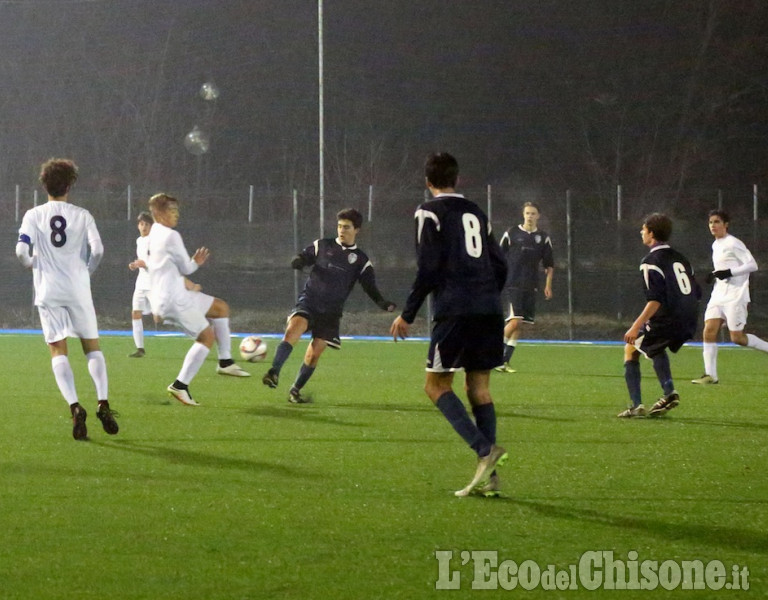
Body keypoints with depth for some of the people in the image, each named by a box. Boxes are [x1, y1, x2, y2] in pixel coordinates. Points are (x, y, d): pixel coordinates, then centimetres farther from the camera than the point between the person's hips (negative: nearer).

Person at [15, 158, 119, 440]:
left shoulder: (33, 215, 0)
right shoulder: (82, 215, 1)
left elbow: (21, 250, -10)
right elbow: (98, 250, -8)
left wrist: (31, 264, 12)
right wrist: (87, 270, 11)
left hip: (48, 291, 0)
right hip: (78, 289, 0)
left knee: (58, 351, 3)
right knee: (92, 346, 11)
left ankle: (74, 406, -15)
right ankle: (103, 404, -3)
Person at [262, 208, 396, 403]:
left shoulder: (361, 260, 7)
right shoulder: (322, 246, 8)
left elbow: (370, 288, 5)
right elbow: (303, 258, 7)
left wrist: (382, 303, -14)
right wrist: (298, 261, -19)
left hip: (331, 312, 1)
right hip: (309, 300, -1)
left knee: (314, 354, -2)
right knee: (294, 329, -30)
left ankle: (295, 390, 16)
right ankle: (274, 372, -32)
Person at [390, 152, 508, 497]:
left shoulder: (430, 212, 0)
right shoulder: (476, 213, 19)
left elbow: (428, 269, -8)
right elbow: (500, 266, 18)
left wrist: (408, 314, -2)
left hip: (455, 310, -6)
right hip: (489, 311, 6)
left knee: (437, 385, 1)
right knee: (478, 388, 9)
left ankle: (484, 449, -18)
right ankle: (488, 477, 2)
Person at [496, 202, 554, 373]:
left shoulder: (543, 238, 9)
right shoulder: (511, 233, 1)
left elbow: (549, 264, 15)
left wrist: (548, 285, 6)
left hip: (531, 287, 4)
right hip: (513, 284, -4)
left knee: (518, 324, 3)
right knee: (515, 320, -18)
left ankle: (505, 361, 8)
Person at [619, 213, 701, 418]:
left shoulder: (651, 261, -10)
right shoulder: (680, 258, 16)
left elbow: (656, 300, -20)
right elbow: (696, 293, 17)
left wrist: (636, 326, -21)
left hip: (666, 322, -8)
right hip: (688, 324, 8)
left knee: (631, 349, 10)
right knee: (655, 347, 33)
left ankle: (636, 405, 2)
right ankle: (669, 392, 17)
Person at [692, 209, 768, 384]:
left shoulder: (733, 243, -10)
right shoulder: (716, 245, 16)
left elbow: (752, 265, -15)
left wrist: (729, 272, -22)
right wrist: (714, 276, 9)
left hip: (735, 296, -8)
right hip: (719, 295, 8)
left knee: (737, 337, -9)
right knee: (709, 331, -7)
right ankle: (710, 375, -6)